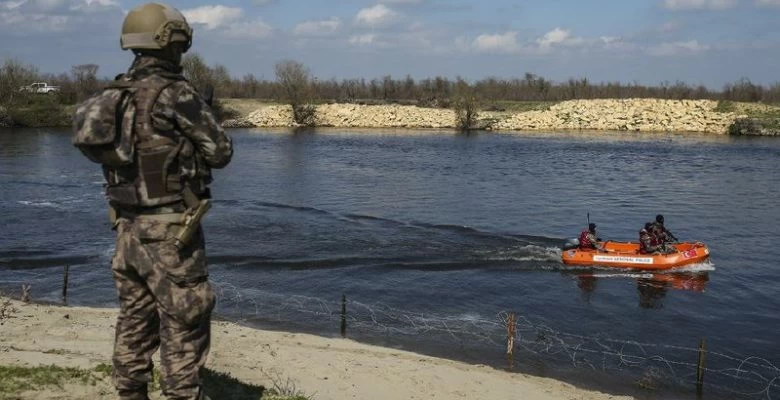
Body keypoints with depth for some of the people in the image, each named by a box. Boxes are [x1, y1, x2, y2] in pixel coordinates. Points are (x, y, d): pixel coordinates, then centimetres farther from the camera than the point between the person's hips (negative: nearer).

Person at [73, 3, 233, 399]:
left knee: (135, 323, 17)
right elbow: (220, 153, -11)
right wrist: (199, 127, 10)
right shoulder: (174, 93, -16)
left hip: (128, 227, 8)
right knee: (183, 328, 0)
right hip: (169, 231, -8)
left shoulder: (112, 96, 7)